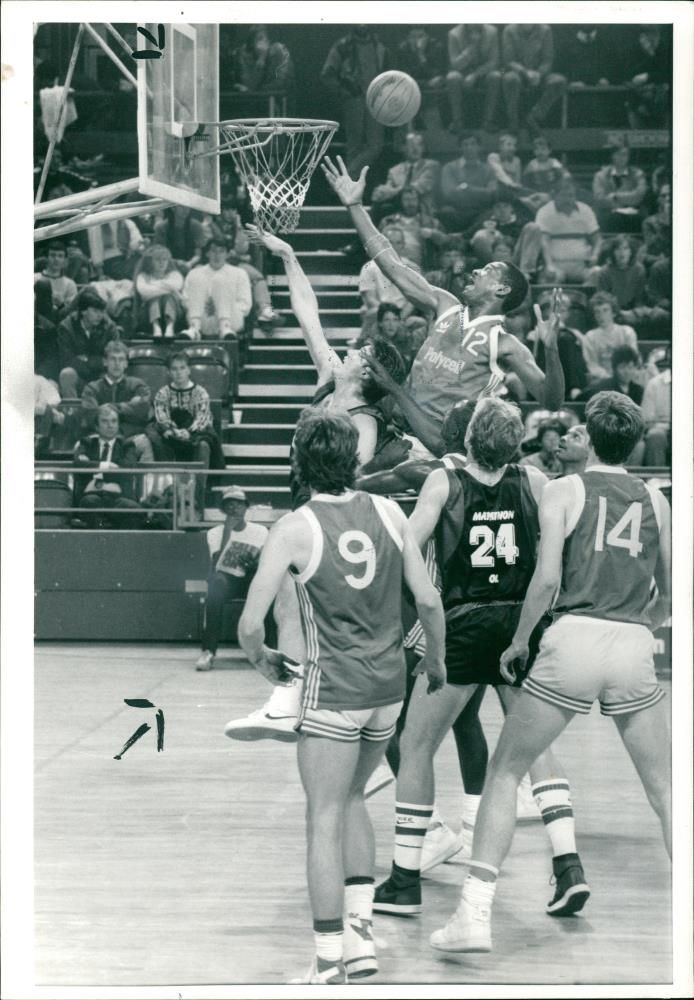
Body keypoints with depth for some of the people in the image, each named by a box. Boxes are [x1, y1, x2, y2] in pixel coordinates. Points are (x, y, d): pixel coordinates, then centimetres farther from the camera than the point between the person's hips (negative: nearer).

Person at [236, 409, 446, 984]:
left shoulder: (293, 530, -10)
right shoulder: (387, 512, 1)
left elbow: (250, 625, -10)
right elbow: (429, 600, 4)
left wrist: (265, 663, 11)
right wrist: (437, 661, 20)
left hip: (334, 688, -5)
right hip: (389, 684, 5)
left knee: (325, 819, 2)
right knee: (350, 798, 23)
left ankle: (331, 964, 2)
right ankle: (360, 931, 19)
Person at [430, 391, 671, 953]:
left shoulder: (564, 491, 4)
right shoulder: (656, 500, 13)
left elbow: (547, 578, -7)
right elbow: (668, 597, 16)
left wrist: (519, 641, 6)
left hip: (574, 637, -2)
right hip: (633, 648, 2)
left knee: (504, 773, 10)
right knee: (665, 790, 15)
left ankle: (475, 915, 5)